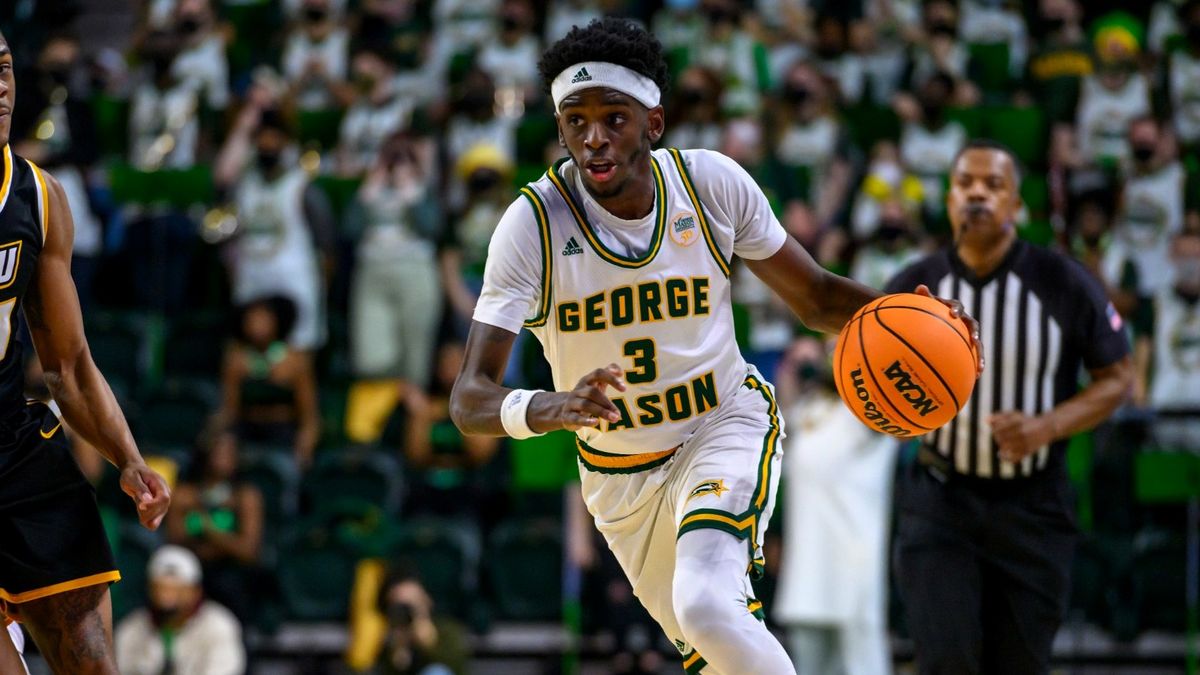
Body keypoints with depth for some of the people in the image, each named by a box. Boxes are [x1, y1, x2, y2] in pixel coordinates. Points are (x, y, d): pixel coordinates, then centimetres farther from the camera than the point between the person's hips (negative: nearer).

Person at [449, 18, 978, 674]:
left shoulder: (711, 183, -16)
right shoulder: (534, 221, -21)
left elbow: (816, 296, -1)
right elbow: (469, 399, -27)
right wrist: (549, 409, -50)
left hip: (728, 427, -1)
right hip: (619, 471, 1)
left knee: (707, 605, -29)